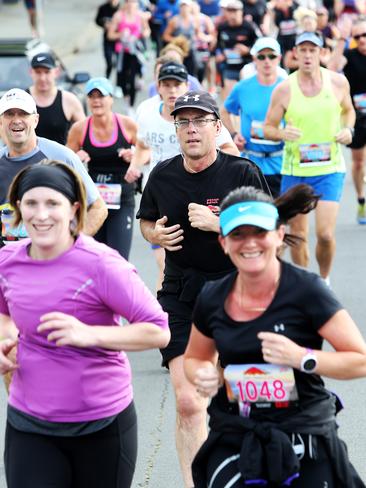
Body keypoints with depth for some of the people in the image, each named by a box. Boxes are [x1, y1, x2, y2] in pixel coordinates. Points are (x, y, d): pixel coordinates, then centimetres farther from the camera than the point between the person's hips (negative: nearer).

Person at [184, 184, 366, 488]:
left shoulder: (306, 290, -10)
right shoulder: (213, 300, 2)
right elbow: (194, 358, 21)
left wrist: (301, 358, -21)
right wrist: (202, 375, -1)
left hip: (304, 442, -3)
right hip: (233, 441, 3)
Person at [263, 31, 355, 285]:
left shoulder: (338, 82, -2)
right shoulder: (284, 89, -6)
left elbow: (348, 110, 17)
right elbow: (268, 128, 2)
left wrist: (348, 129, -4)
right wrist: (282, 133, -20)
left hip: (330, 169, 0)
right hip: (294, 170, 0)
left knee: (325, 234, -11)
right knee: (298, 235, 7)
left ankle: (325, 279, 16)